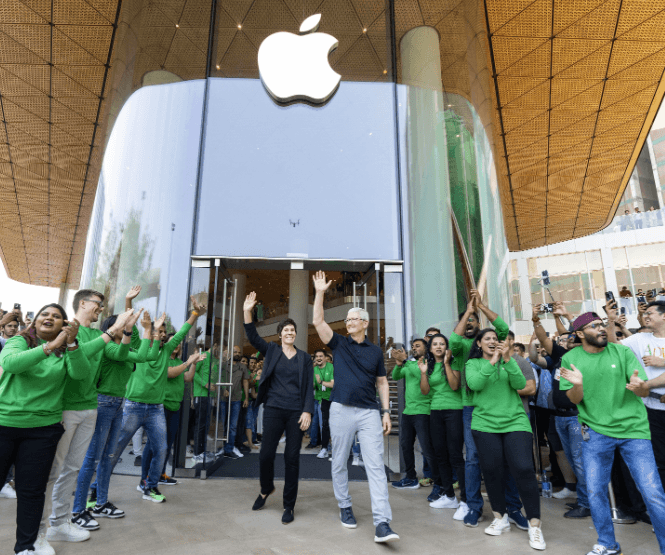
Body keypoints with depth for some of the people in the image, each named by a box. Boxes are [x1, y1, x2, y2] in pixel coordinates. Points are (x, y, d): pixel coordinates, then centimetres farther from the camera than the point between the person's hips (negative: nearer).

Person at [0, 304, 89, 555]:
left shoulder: (66, 351, 3)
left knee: (32, 490, 11)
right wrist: (50, 346, -31)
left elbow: (81, 373, -14)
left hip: (43, 429, 1)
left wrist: (71, 343, -26)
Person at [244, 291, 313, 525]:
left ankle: (289, 506, 20)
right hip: (274, 409, 0)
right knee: (266, 454, 0)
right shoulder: (272, 350, 7)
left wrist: (307, 411, -7)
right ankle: (266, 489, 33)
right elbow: (253, 337, -6)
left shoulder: (304, 358, 7)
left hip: (297, 412, 0)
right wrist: (247, 313, -18)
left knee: (292, 458, 3)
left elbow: (309, 387, 4)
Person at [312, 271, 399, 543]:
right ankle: (344, 506, 30)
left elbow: (382, 382, 12)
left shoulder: (375, 351, 10)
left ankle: (382, 523, -5)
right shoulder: (339, 343, 7)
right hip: (341, 410, 0)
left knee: (375, 465, -6)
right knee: (339, 463, 10)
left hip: (370, 412, 0)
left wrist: (386, 411, 4)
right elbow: (318, 321, -4)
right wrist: (320, 292, -9)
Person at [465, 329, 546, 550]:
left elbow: (520, 384, -6)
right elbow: (475, 384, -14)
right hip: (485, 424, 0)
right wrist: (492, 361, -18)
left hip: (515, 422, 0)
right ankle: (501, 518, 26)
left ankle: (535, 525, 6)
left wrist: (508, 360, -18)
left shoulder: (507, 361, 8)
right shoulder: (473, 363, 5)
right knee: (492, 471, 4)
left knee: (524, 469, -9)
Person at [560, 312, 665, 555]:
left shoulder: (622, 352, -2)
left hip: (633, 428, 0)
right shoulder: (571, 359, -2)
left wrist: (639, 387, -31)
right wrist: (578, 384, -26)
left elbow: (645, 391, -6)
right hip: (596, 430, 1)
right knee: (595, 491, 7)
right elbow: (574, 399, -4)